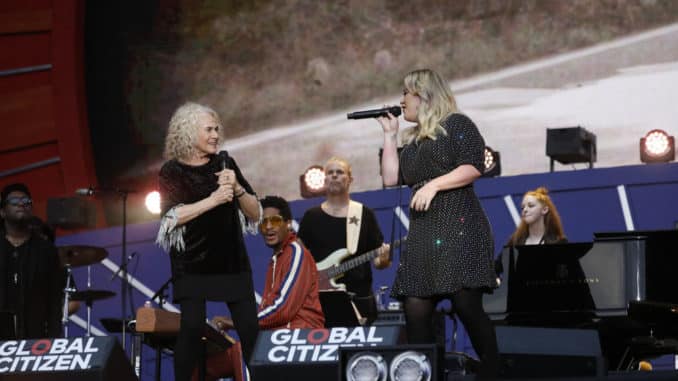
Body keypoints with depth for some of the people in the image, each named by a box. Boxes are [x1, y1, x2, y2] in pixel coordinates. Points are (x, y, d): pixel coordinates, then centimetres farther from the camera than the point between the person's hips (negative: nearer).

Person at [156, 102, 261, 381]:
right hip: (192, 264, -3)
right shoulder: (172, 171, 0)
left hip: (231, 260, 3)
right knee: (192, 326, -15)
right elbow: (172, 217, -14)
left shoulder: (224, 163, 10)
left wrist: (236, 188, -10)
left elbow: (255, 214, 8)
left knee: (249, 328, -5)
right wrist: (213, 200, -20)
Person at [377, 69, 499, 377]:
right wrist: (389, 134, 16)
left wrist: (434, 184, -16)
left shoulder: (456, 124, 3)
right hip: (422, 231, 7)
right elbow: (391, 177, 15)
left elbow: (473, 167, -8)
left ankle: (492, 370, -6)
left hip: (458, 226, -7)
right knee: (415, 309, -2)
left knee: (466, 303, -15)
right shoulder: (413, 140, 24)